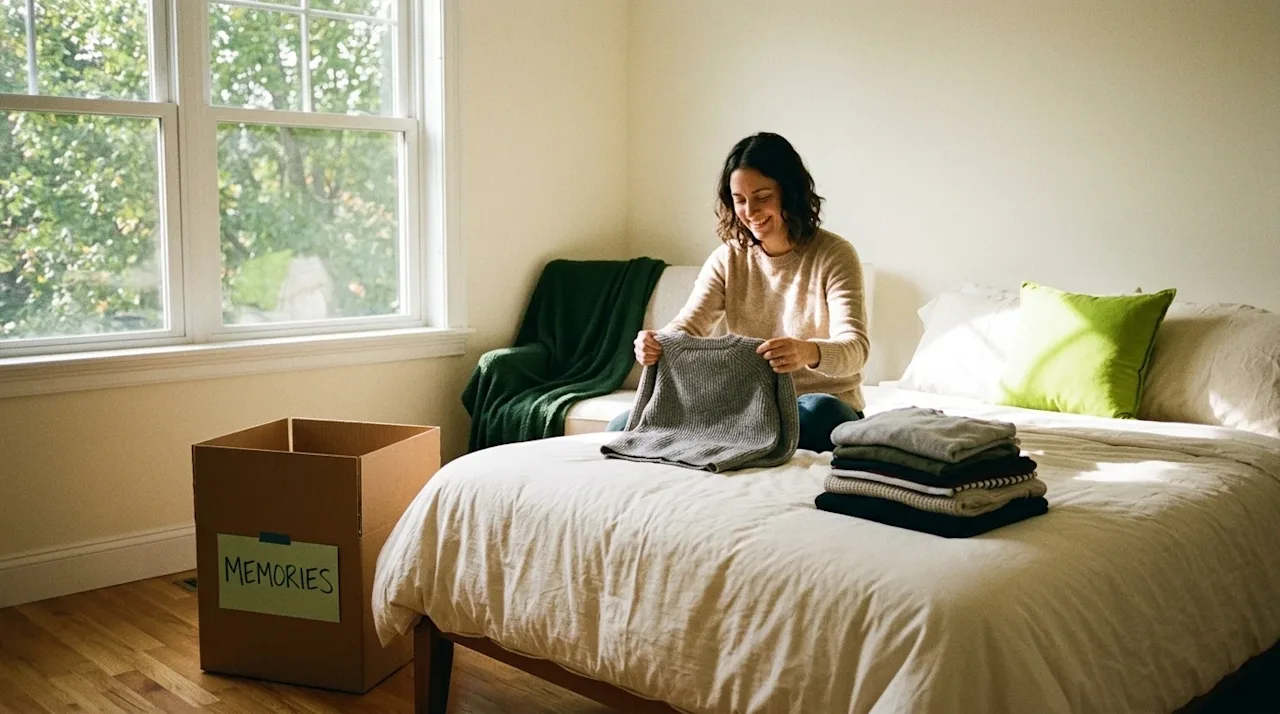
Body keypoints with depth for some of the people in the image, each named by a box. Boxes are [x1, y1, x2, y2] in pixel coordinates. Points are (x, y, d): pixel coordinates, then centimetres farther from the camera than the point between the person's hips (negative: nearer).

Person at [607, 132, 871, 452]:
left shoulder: (834, 255, -10)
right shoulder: (727, 259, 4)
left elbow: (855, 347, -23)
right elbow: (687, 327, -8)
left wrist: (809, 352, -47)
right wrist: (654, 344, -33)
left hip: (824, 409, -3)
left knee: (818, 410, -40)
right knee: (623, 427, -11)